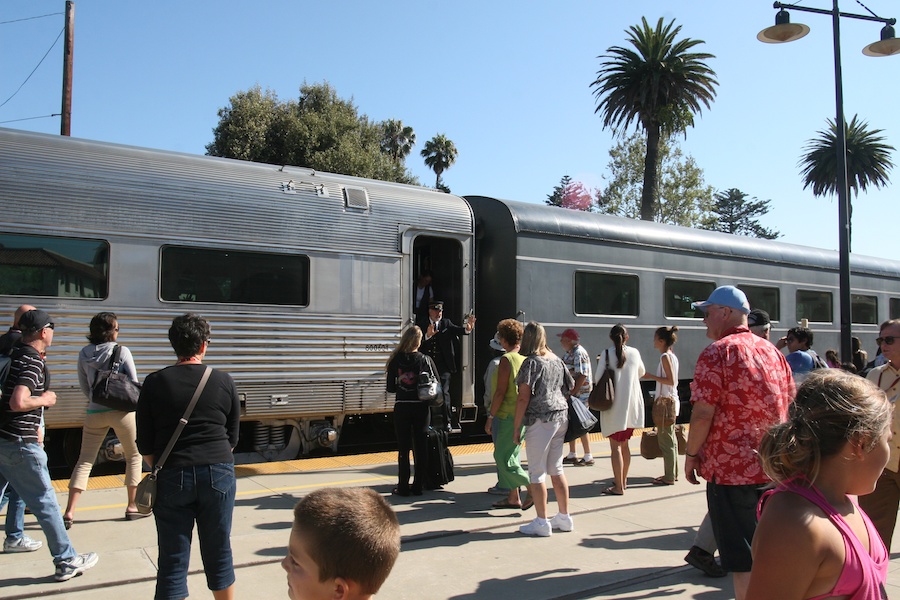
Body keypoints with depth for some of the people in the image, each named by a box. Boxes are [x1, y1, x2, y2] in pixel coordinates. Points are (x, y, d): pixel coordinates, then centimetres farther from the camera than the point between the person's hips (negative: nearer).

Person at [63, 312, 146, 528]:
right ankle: (132, 506, 17)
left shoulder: (84, 354, 4)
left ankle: (69, 512, 2)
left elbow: (83, 385, 11)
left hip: (95, 413, 4)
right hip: (121, 411, -3)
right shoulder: (121, 351, -8)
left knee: (85, 461, 10)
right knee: (134, 456, 13)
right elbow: (134, 382, -5)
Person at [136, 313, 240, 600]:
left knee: (173, 560, 9)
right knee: (219, 554, 14)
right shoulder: (224, 381, 0)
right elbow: (232, 438, 6)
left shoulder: (155, 383, -2)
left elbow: (144, 443, 2)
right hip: (219, 474, 1)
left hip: (173, 476, 0)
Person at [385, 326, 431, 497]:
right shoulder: (423, 359, -5)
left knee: (403, 448, 7)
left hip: (401, 407, 0)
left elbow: (390, 388, -1)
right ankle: (418, 487, 12)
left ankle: (403, 487, 9)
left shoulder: (395, 360, -3)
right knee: (421, 448, 8)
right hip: (421, 407, 0)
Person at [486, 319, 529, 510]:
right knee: (509, 456, 15)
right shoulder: (526, 357, 9)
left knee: (503, 458, -3)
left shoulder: (507, 359, -15)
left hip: (507, 416, -9)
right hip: (522, 415, 9)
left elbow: (500, 392, -18)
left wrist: (490, 416, -11)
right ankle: (513, 497, 18)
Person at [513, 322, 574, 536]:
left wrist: (516, 427, -9)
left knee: (537, 472, 1)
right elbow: (570, 386, 17)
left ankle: (542, 522, 5)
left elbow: (523, 397, -14)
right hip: (561, 416, 7)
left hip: (540, 420, -7)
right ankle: (564, 518, 21)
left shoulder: (531, 362, -10)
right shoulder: (556, 360, 11)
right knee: (556, 469, 15)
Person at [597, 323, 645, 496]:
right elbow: (641, 373, 18)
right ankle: (623, 480, 28)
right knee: (624, 444, 17)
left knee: (615, 446, -1)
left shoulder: (607, 354, -9)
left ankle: (619, 486, -3)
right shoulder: (634, 353, 2)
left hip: (614, 406, -4)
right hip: (632, 406, 4)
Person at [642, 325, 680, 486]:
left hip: (665, 401, -10)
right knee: (670, 439, 15)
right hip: (672, 400, 10)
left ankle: (669, 477, 0)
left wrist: (651, 376, -16)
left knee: (665, 440, -4)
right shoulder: (672, 356, 13)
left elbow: (671, 381, -21)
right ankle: (673, 473, 23)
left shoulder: (665, 356, -15)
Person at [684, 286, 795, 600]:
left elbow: (703, 413, -18)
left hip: (732, 468, -7)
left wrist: (691, 454, -5)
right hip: (773, 468, 7)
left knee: (743, 561, 1)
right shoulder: (772, 351, 10)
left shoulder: (717, 352, -13)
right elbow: (790, 405, 15)